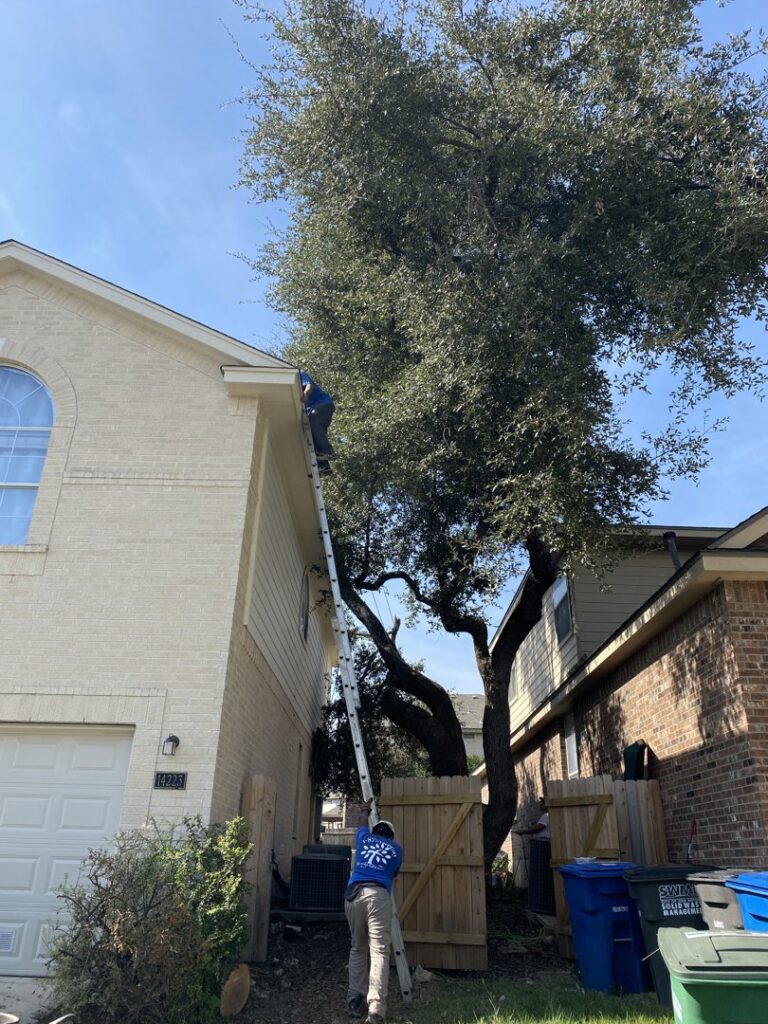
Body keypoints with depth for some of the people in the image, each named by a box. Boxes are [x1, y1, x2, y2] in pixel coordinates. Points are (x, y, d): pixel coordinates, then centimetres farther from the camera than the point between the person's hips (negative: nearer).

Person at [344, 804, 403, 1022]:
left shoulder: (364, 838, 26)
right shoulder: (396, 849, 23)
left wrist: (366, 811, 69)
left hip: (353, 893, 2)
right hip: (378, 895, -2)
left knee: (357, 948, 17)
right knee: (379, 950, -7)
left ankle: (355, 1001, 15)